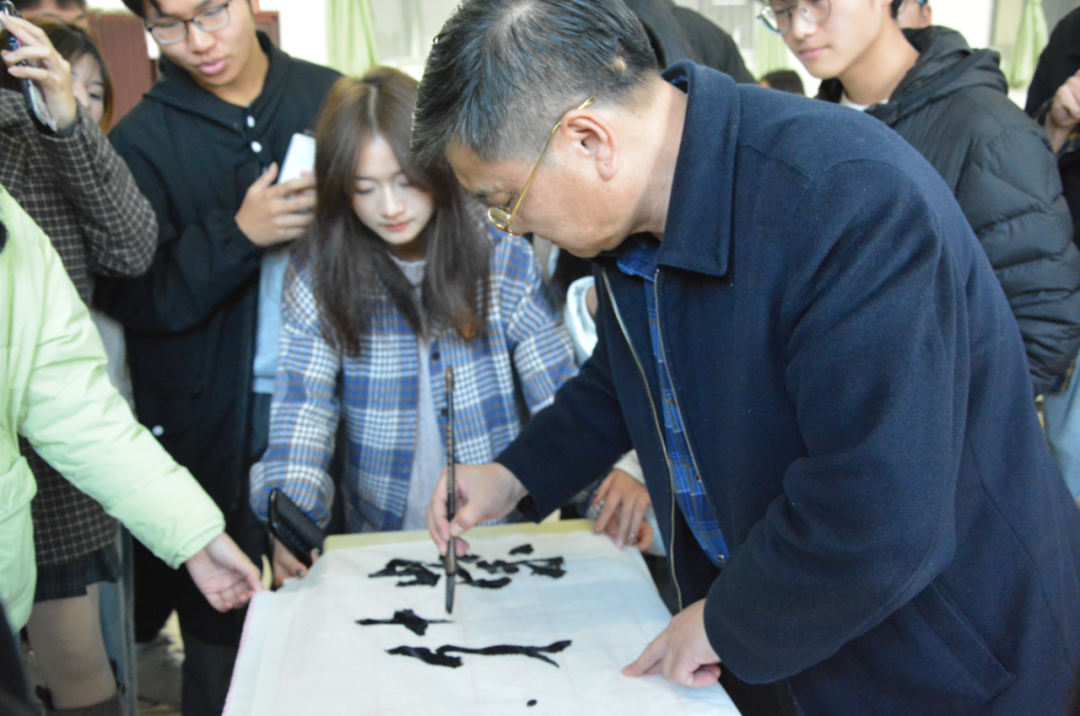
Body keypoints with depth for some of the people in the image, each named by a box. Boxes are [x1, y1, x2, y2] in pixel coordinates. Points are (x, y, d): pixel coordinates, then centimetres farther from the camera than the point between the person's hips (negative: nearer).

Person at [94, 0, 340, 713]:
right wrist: (238, 234, -17)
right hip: (215, 432, -1)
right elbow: (132, 301, -7)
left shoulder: (334, 99, 6)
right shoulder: (141, 139, 0)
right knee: (222, 637, 7)